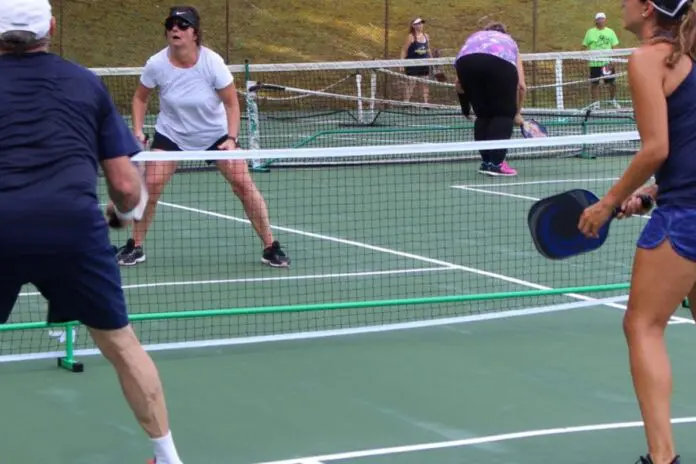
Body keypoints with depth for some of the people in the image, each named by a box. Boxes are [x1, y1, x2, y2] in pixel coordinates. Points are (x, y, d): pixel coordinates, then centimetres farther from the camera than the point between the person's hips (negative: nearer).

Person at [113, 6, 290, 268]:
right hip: (171, 133, 1)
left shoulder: (212, 62, -25)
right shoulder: (156, 64, -20)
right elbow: (140, 97, 0)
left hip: (215, 133, -1)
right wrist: (138, 131, -12)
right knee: (150, 184, -13)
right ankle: (135, 246, 5)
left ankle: (270, 247, 2)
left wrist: (231, 138, -25)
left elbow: (231, 103, -14)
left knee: (243, 183, -10)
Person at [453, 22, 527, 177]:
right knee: (504, 114, 11)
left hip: (466, 61, 2)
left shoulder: (474, 37, 41)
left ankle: (486, 161, 21)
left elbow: (459, 83, 31)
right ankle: (495, 163, 1)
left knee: (483, 115, 19)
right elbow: (521, 86, 28)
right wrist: (517, 113, 41)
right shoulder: (509, 42, 38)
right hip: (500, 62, -2)